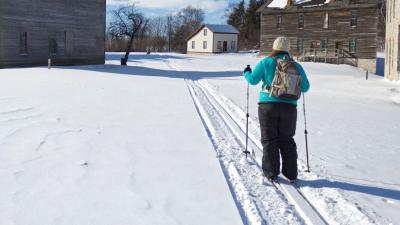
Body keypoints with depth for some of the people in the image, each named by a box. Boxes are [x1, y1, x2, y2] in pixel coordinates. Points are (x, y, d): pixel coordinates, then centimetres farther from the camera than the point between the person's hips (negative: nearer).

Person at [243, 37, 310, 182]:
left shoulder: (266, 63, -3)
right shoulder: (296, 66, 5)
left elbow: (253, 80, 0)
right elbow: (305, 88, 11)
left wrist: (247, 73, 21)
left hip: (268, 105, -2)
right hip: (289, 106, 3)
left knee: (269, 139, 7)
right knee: (287, 140, 13)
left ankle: (271, 173, 9)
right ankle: (291, 174, 15)